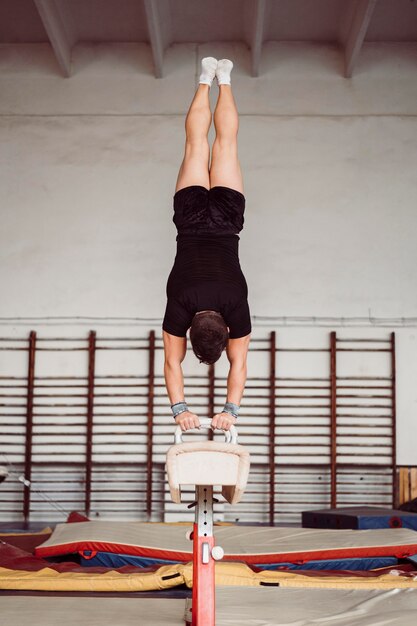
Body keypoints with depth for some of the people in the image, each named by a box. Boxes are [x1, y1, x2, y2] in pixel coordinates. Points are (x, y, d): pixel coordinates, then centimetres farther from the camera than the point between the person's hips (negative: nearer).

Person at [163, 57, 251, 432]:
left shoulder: (237, 304, -30)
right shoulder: (179, 305, -29)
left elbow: (238, 365, -21)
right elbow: (173, 364, -21)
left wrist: (231, 410, -27)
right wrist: (180, 408, -29)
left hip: (225, 215, 0)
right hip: (194, 215, 0)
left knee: (225, 145, 20)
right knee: (198, 147, 20)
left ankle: (223, 80, 35)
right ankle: (207, 80, 35)